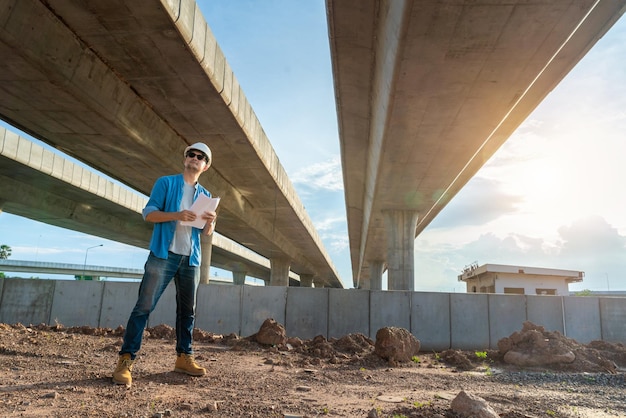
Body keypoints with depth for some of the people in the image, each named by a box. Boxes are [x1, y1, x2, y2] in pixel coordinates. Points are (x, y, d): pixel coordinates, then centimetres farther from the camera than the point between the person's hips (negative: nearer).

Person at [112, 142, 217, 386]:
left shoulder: (205, 195, 15)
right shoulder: (166, 183, 5)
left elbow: (206, 233, 13)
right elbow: (149, 213, -5)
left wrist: (210, 223, -11)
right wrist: (177, 215, -21)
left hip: (191, 259, 5)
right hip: (163, 255, -4)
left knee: (187, 310, 8)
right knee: (144, 307, -7)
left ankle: (184, 357, 18)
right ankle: (126, 359, -2)